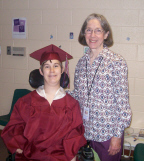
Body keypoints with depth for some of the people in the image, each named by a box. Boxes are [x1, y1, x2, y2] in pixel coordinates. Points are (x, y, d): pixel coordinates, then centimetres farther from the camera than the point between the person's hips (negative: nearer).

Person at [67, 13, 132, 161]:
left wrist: (117, 135, -12)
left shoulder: (117, 62, -13)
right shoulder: (82, 62, 4)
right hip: (85, 131, 5)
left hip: (108, 133, -5)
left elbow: (122, 102, -12)